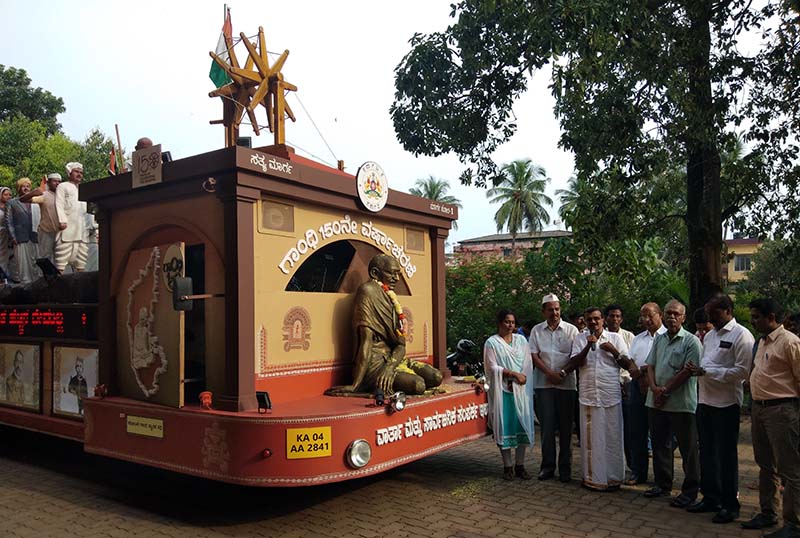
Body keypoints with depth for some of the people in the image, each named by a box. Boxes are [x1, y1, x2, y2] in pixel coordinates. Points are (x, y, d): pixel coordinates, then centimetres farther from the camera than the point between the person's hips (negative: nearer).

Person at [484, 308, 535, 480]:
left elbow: (527, 364, 6)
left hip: (520, 389, 3)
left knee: (522, 425, 2)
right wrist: (514, 374, -13)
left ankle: (520, 465, 12)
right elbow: (493, 368, -7)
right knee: (504, 427, 0)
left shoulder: (521, 340, 10)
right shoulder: (492, 342, -1)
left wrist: (522, 378, -9)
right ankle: (507, 466, 10)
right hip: (502, 390, -3)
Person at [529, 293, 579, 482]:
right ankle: (547, 466, 11)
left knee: (565, 427, 4)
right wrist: (550, 373, -11)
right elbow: (534, 356, 1)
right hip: (544, 384, 1)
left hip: (567, 384, -1)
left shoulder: (571, 330, 4)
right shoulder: (537, 330, 7)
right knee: (547, 426, 2)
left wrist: (562, 374, -13)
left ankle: (565, 468, 14)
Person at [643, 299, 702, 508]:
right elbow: (650, 366, 10)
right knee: (660, 444, 15)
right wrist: (655, 388, -6)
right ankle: (663, 484, 29)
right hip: (656, 402, 6)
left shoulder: (691, 341, -7)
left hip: (681, 404, -6)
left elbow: (688, 371, -13)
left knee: (688, 449, 3)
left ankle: (690, 491, 13)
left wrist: (666, 391, -13)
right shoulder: (658, 339, 13)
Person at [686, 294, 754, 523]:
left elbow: (742, 371, -18)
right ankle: (710, 498, 29)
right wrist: (697, 371, -2)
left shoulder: (741, 335, -11)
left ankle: (730, 505, 18)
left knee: (726, 455, 4)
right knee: (707, 453, 15)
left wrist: (707, 372, -18)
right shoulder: (709, 335, 15)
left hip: (726, 403, -7)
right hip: (705, 401, 8)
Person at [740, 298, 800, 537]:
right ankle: (767, 514, 30)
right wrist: (756, 407, 17)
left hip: (781, 410, -9)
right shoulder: (762, 342, 14)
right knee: (766, 466, 18)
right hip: (759, 408, 9)